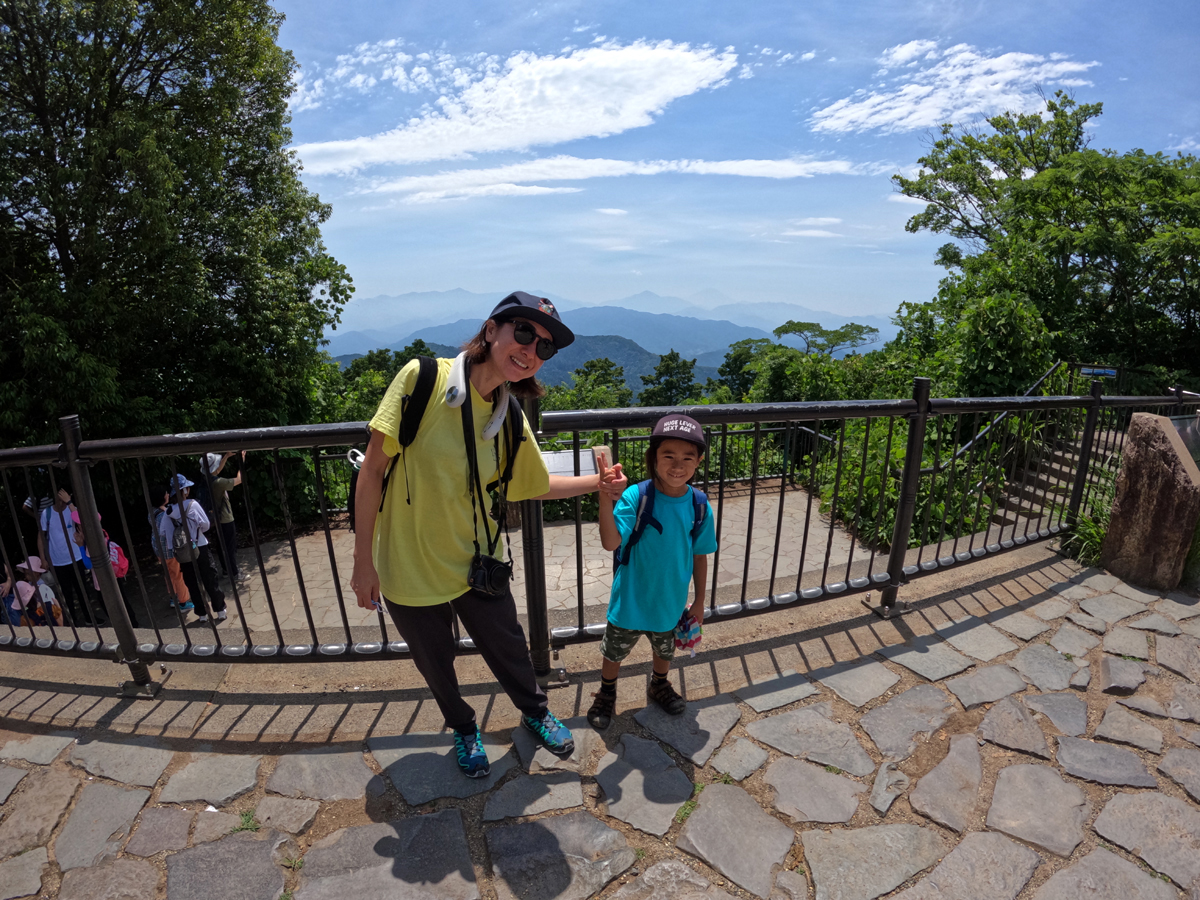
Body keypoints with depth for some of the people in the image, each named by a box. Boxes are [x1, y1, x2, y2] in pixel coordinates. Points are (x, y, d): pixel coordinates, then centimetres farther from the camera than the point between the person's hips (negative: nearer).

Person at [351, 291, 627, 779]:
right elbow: (373, 468, -15)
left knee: (509, 651, 21)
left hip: (477, 567, 2)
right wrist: (363, 560, -11)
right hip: (408, 573, -2)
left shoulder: (511, 423, -8)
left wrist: (597, 481, -2)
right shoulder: (422, 378, -20)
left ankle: (534, 712, 54)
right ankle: (463, 728, 54)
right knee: (436, 667, 22)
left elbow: (536, 485, 9)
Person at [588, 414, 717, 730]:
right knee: (614, 652, 21)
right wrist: (605, 496, -51)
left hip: (671, 602, 3)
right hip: (630, 600, -3)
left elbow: (700, 556, -2)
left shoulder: (699, 506, -15)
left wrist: (699, 601, 6)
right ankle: (606, 695, 53)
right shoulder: (636, 497, -26)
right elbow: (611, 542, -37)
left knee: (665, 650, 29)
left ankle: (659, 686, 62)